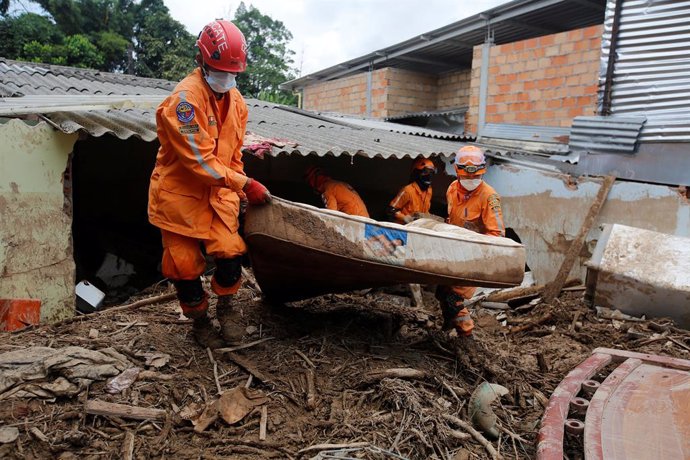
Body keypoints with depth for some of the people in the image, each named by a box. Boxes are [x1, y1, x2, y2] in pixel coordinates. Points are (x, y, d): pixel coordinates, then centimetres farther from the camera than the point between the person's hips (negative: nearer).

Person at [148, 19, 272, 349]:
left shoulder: (235, 100, 4)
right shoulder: (186, 97, -21)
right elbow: (198, 159, -25)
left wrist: (237, 192, 6)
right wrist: (245, 184, -26)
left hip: (217, 192, 5)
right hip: (180, 193, -5)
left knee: (231, 252, -10)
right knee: (185, 265, 4)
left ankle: (225, 306, 17)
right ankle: (200, 322, 26)